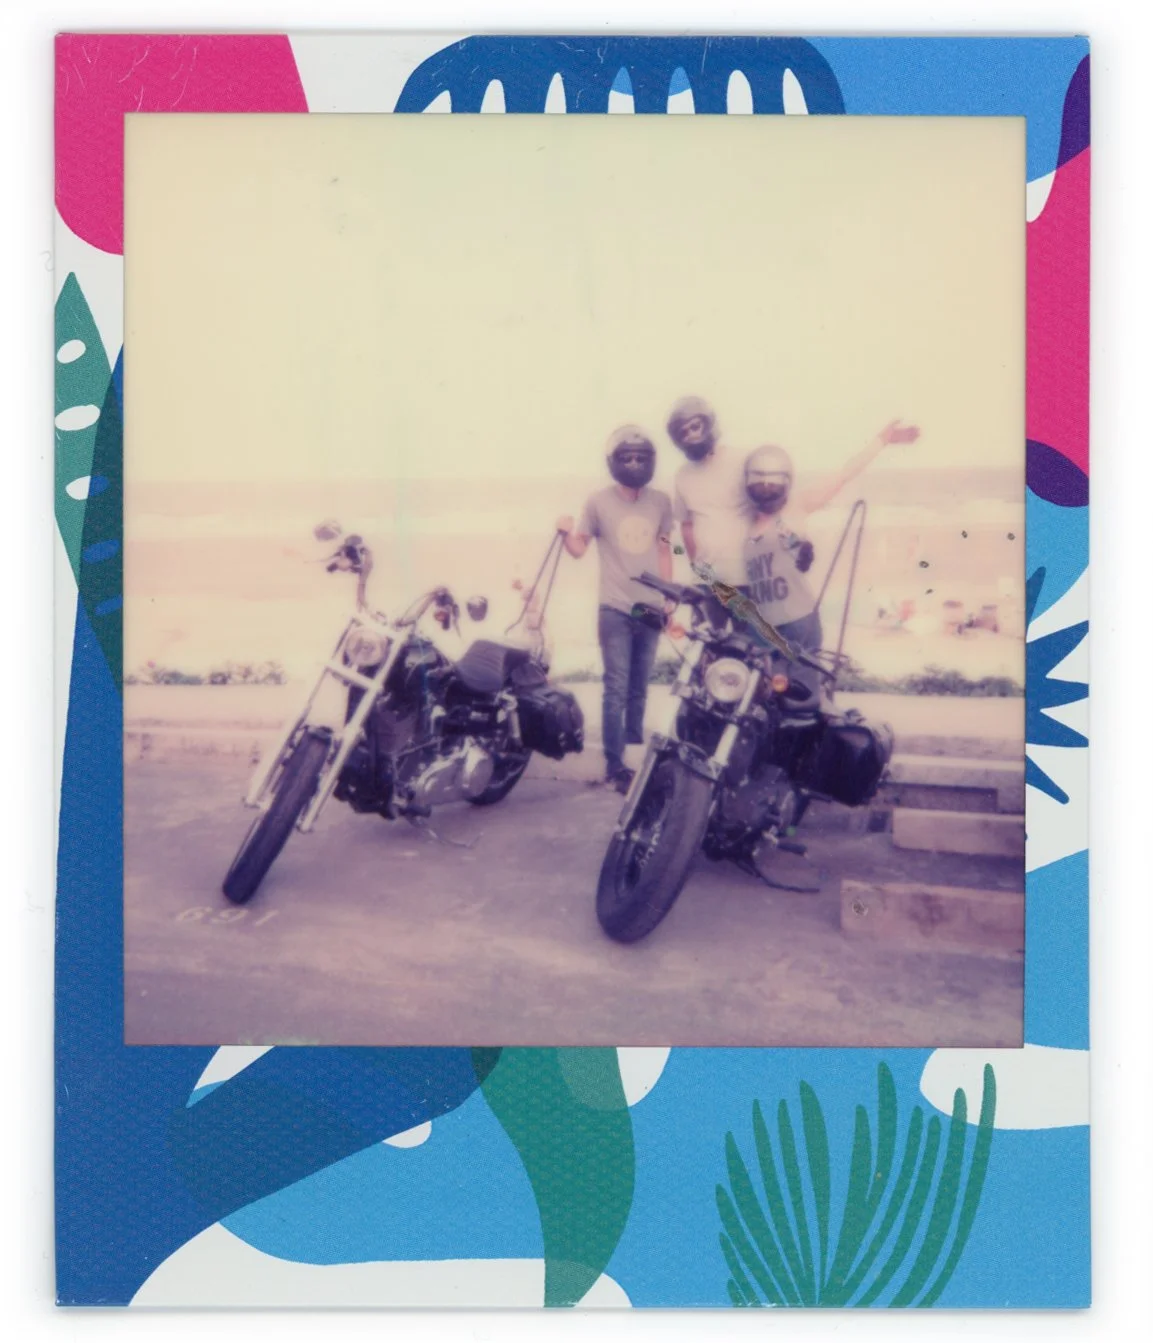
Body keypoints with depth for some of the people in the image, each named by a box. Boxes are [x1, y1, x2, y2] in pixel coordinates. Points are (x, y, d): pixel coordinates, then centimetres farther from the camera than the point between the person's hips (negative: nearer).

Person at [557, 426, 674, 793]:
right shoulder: (599, 501, -4)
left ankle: (636, 752, 26)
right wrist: (567, 532, -23)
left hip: (651, 609, 3)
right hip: (615, 610, -3)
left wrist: (669, 598, 13)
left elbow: (663, 550, 13)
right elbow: (578, 548, -1)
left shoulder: (661, 501, 5)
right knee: (617, 690, -5)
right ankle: (614, 765, 0)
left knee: (639, 689, 13)